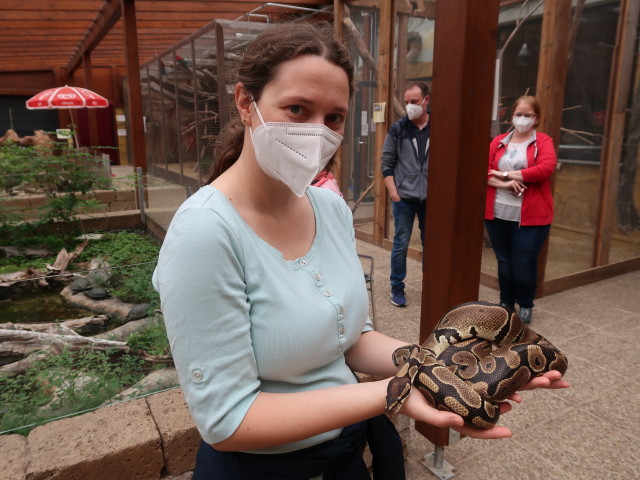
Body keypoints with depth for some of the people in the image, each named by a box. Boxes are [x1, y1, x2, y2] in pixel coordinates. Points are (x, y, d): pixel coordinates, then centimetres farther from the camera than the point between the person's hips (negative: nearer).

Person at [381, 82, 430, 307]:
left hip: (431, 198, 1)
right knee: (401, 244, 4)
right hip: (404, 197, -1)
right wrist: (393, 192, -7)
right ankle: (397, 288, 17)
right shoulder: (398, 129, 0)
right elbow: (387, 163, 1)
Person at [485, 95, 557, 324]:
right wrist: (504, 184, -17)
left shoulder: (543, 141, 2)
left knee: (524, 263, 1)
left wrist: (508, 174, -13)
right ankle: (506, 303, 29)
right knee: (504, 261, 12)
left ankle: (526, 305, 23)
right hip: (497, 213, 3)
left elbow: (546, 168, -15)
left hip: (531, 216, -3)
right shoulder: (498, 141, 10)